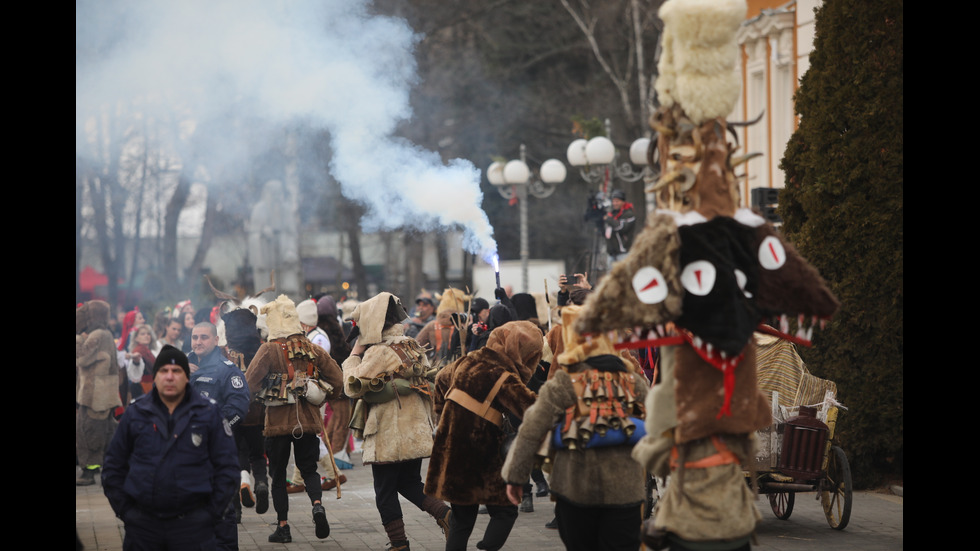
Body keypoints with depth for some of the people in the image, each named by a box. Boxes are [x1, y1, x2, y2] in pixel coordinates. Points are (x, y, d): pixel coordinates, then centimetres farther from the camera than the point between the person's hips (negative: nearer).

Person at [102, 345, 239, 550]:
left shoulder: (208, 414, 3)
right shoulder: (135, 414, 7)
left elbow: (226, 468, 2)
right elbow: (113, 467, 10)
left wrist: (212, 512, -4)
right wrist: (124, 510, 3)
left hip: (193, 526, -1)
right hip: (142, 525, 1)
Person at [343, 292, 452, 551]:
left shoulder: (379, 352, -16)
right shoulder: (412, 347, 9)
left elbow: (353, 387, -13)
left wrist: (355, 355, -4)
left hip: (389, 437, -8)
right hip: (416, 432, 8)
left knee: (385, 492, 4)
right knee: (410, 483, 19)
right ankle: (446, 515, 0)